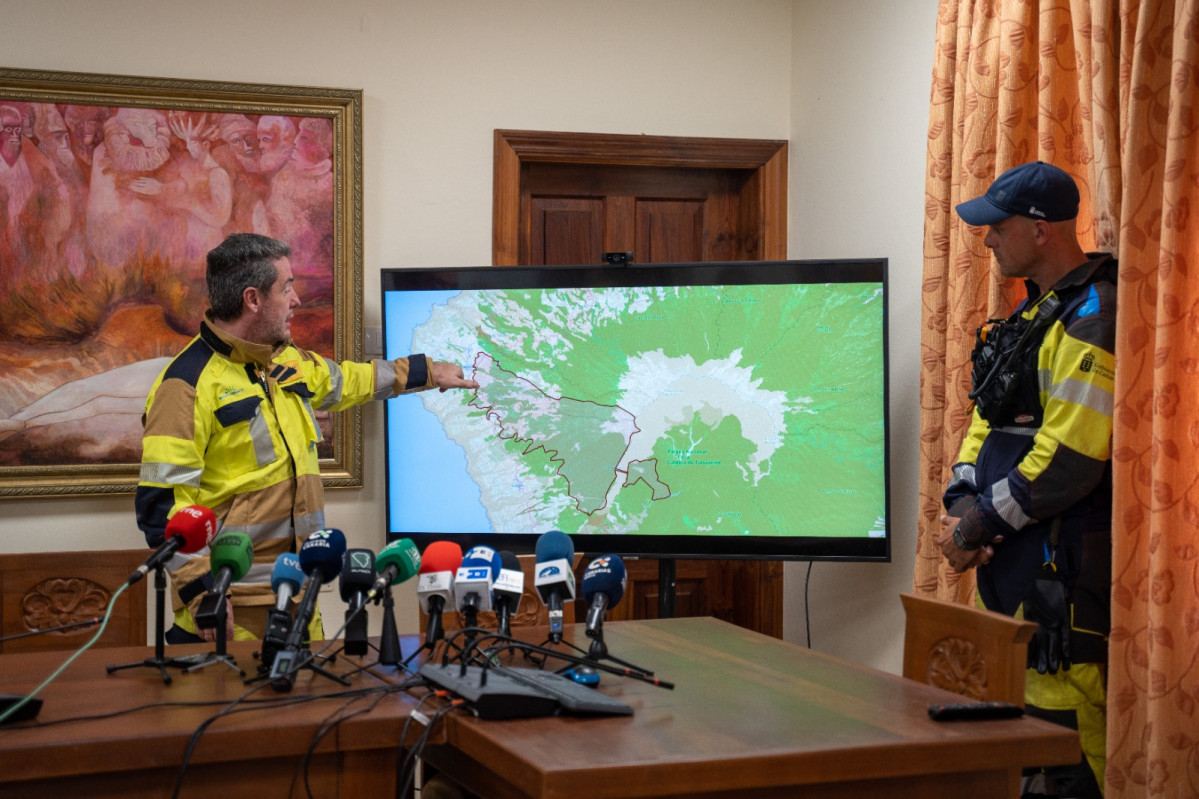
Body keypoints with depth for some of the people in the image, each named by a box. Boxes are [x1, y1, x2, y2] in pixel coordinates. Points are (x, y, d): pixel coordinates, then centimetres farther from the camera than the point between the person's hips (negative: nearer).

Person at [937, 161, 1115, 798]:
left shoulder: (1092, 317, -16)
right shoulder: (1034, 310, 16)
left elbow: (1069, 459, -22)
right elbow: (987, 417, 18)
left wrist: (977, 528, -13)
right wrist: (961, 503, 1)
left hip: (1062, 565, -10)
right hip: (1014, 556, 10)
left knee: (1060, 715, -7)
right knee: (1017, 703, 17)